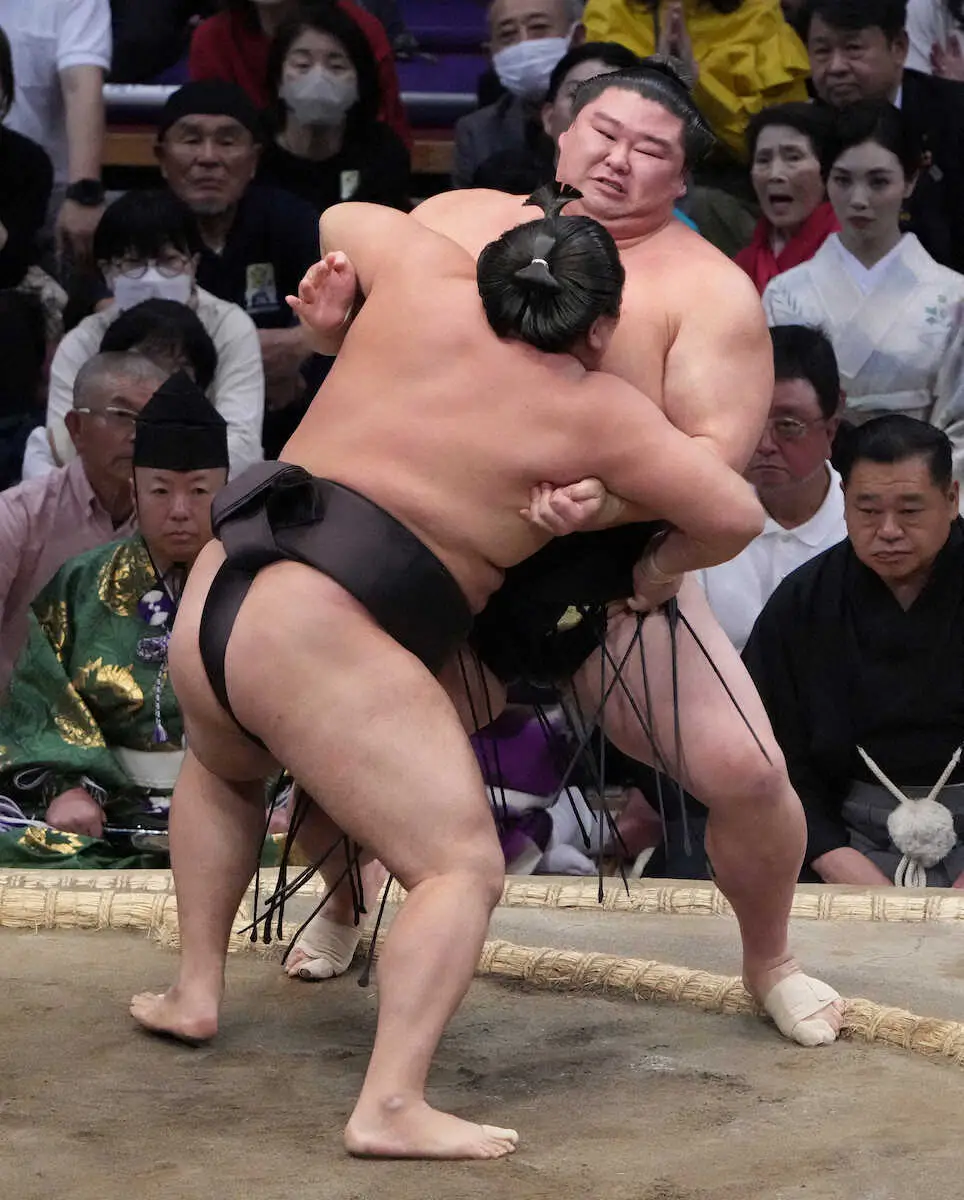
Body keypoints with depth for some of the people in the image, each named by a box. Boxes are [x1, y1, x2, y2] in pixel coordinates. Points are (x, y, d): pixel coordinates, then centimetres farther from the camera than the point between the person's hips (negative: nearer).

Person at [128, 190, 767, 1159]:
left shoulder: (428, 281, 11)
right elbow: (737, 515, 3)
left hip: (214, 592, 7)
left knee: (221, 767, 37)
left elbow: (343, 218, 31)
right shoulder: (595, 413, -1)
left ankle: (194, 990, 37)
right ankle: (391, 1108, -19)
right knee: (463, 868, -4)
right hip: (326, 642, -7)